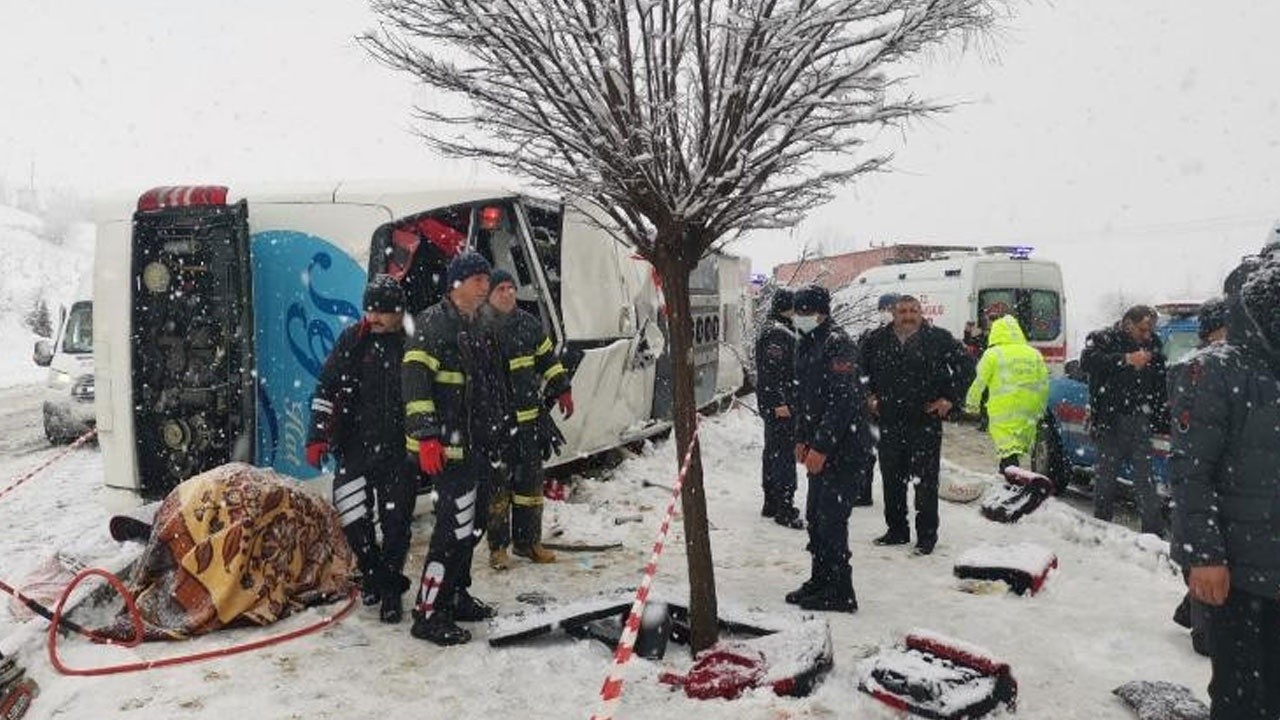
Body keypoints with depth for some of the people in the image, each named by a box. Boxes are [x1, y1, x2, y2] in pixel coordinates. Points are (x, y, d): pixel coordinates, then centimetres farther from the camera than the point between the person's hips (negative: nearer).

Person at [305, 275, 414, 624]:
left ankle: (390, 589, 17)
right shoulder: (352, 340, 1)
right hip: (354, 447, 1)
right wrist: (317, 436, -4)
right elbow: (325, 390, 3)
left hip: (398, 451, -1)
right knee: (353, 517, -3)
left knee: (396, 523, 1)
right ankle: (372, 570, 22)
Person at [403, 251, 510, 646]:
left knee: (472, 525, 17)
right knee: (455, 527, -10)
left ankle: (455, 596, 31)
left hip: (480, 446, 10)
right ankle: (428, 614, 0)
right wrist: (426, 436, -27)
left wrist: (498, 435, 26)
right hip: (451, 447, -10)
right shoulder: (432, 324, -11)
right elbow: (416, 381, -20)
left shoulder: (479, 328, 18)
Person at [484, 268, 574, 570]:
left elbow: (548, 358, 19)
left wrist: (562, 390, 15)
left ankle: (528, 540, 25)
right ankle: (497, 546, 13)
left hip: (528, 418, 5)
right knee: (498, 482, 0)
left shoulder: (528, 324, 8)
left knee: (530, 478, 12)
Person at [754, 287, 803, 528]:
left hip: (780, 403, 11)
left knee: (773, 452, 15)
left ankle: (771, 504, 24)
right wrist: (779, 402, -23)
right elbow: (771, 371, -22)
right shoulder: (777, 333, -16)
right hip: (779, 404, -11)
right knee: (784, 455, -8)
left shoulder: (783, 332, 18)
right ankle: (785, 510, -5)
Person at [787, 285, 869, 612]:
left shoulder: (837, 343, -16)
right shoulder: (805, 344, 13)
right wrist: (802, 439, 16)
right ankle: (820, 581, 27)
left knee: (831, 518, -6)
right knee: (815, 515, 14)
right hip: (819, 447, 9)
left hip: (843, 449, -9)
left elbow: (842, 402, -22)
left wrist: (821, 447, -23)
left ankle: (840, 593, 5)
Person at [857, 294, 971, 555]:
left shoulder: (939, 338, -2)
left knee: (925, 480, -1)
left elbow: (965, 367, 3)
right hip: (889, 421, 3)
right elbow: (859, 367, 20)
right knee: (892, 478, 10)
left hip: (926, 421, -3)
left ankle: (927, 535, 9)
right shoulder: (877, 339, 6)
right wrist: (868, 395, 12)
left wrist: (950, 399, -1)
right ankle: (897, 530, 23)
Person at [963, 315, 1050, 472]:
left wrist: (971, 404, 9)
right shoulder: (1035, 354, 10)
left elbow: (979, 381, -4)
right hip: (1028, 412, 5)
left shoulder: (992, 354, -5)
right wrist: (1040, 411, 22)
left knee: (1007, 449, -6)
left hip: (1002, 410, -5)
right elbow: (1044, 385, 13)